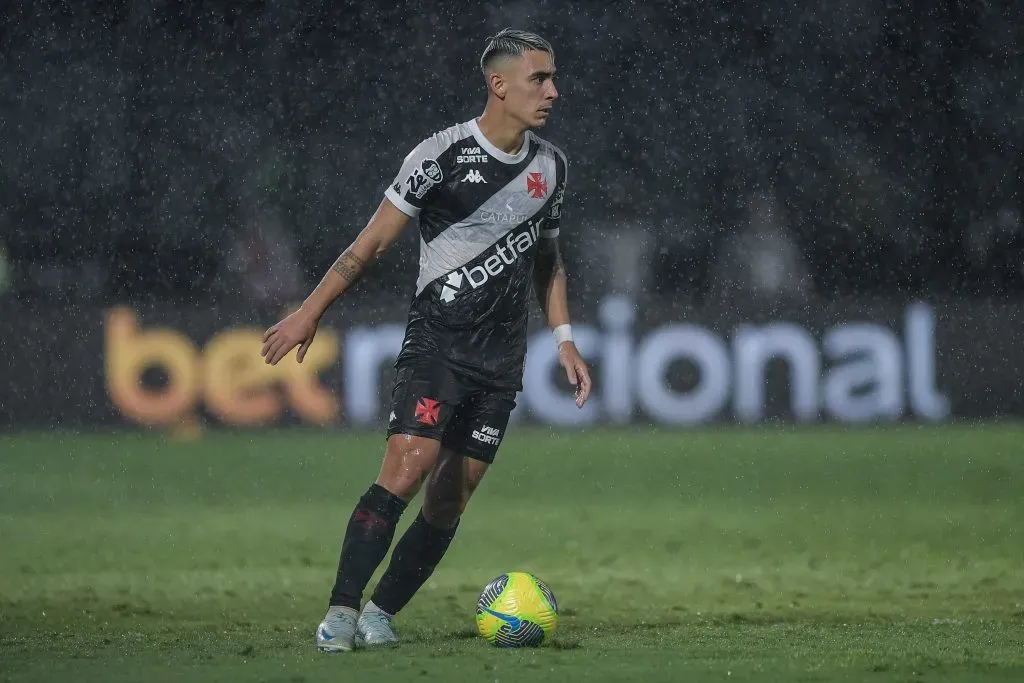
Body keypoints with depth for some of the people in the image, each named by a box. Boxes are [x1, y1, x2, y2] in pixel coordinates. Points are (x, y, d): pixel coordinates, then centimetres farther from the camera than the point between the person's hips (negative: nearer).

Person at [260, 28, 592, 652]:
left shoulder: (550, 165, 10)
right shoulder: (445, 155, -8)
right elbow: (374, 240, -4)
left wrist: (564, 339, 17)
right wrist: (312, 311, -7)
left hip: (502, 361, 5)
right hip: (436, 342, -5)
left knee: (449, 502, 1)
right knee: (409, 465, -22)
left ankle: (381, 616, 11)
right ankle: (341, 611, -20)